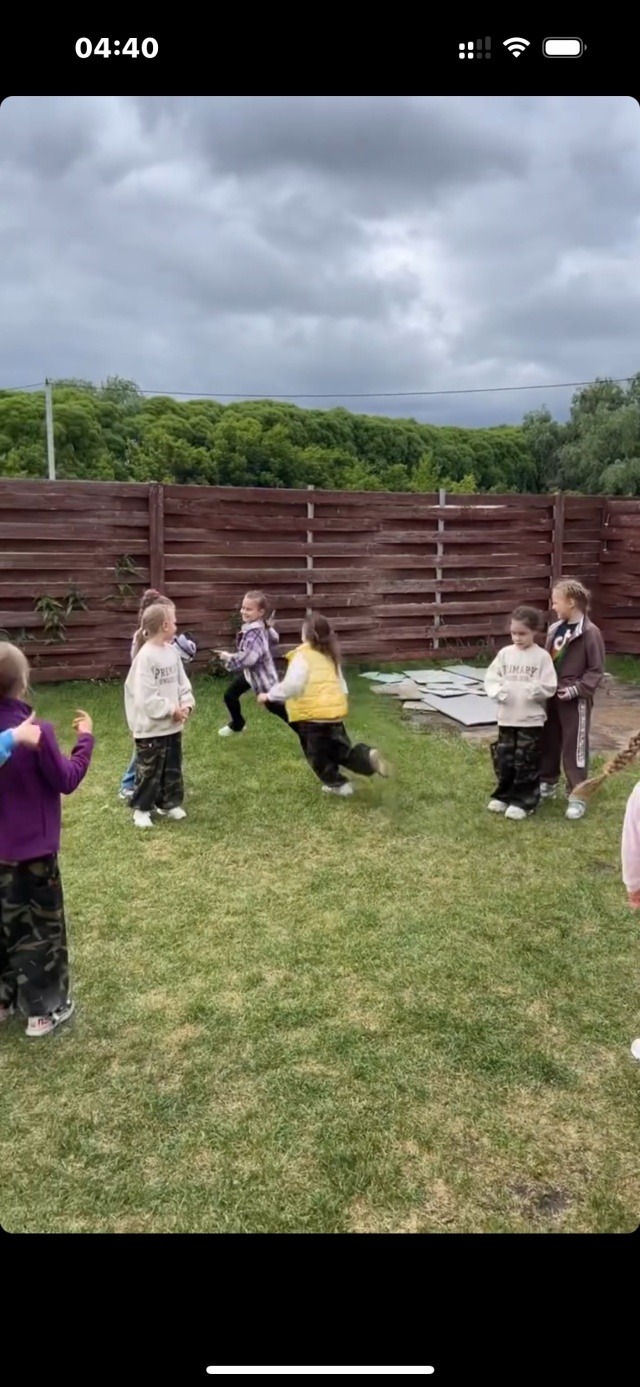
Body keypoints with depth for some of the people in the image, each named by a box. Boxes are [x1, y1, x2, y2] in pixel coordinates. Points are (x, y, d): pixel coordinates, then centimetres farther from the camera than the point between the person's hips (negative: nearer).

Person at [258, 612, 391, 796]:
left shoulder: (303, 656, -13)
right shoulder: (330, 656, 13)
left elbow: (292, 686, -21)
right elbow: (341, 684, 19)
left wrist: (269, 696, -10)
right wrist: (341, 703, 31)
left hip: (312, 715, -7)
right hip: (334, 712, 7)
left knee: (318, 754, 13)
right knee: (341, 749, 17)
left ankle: (338, 784, 20)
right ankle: (367, 756, -7)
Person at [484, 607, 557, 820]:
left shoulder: (542, 657, -7)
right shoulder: (505, 653, 3)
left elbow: (549, 687, -11)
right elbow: (490, 677, 3)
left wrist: (530, 689, -25)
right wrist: (497, 691, -16)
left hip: (531, 720, -4)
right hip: (506, 717, 4)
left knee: (526, 762, 3)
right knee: (503, 760, 12)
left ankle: (524, 801, 14)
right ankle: (504, 795, 28)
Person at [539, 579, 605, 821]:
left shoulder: (589, 632, -13)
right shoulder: (555, 629, 6)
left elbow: (596, 671, -11)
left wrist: (576, 689, -19)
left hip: (576, 700, -7)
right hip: (551, 697, 7)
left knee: (574, 748, 0)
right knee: (547, 742, 16)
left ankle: (577, 796, 10)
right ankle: (547, 784, 34)